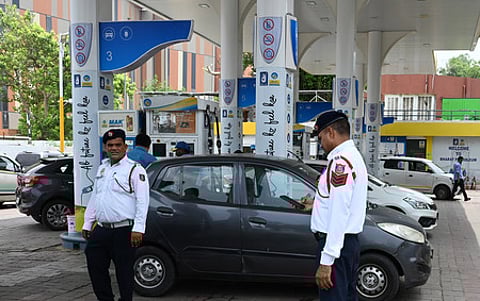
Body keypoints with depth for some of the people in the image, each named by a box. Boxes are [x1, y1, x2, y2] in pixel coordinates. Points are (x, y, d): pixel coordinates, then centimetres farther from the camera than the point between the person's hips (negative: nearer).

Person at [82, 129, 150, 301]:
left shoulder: (134, 169, -7)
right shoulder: (102, 168, 17)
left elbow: (142, 201, -14)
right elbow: (94, 198, 24)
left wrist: (138, 229, -21)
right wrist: (87, 224, 21)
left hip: (124, 231, -7)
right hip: (101, 229, 7)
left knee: (124, 271, 0)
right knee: (95, 266, 10)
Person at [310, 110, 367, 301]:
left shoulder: (340, 161, -17)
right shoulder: (353, 156, 15)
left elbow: (339, 215, -23)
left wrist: (326, 260, -24)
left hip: (335, 243, -11)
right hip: (349, 242, 11)